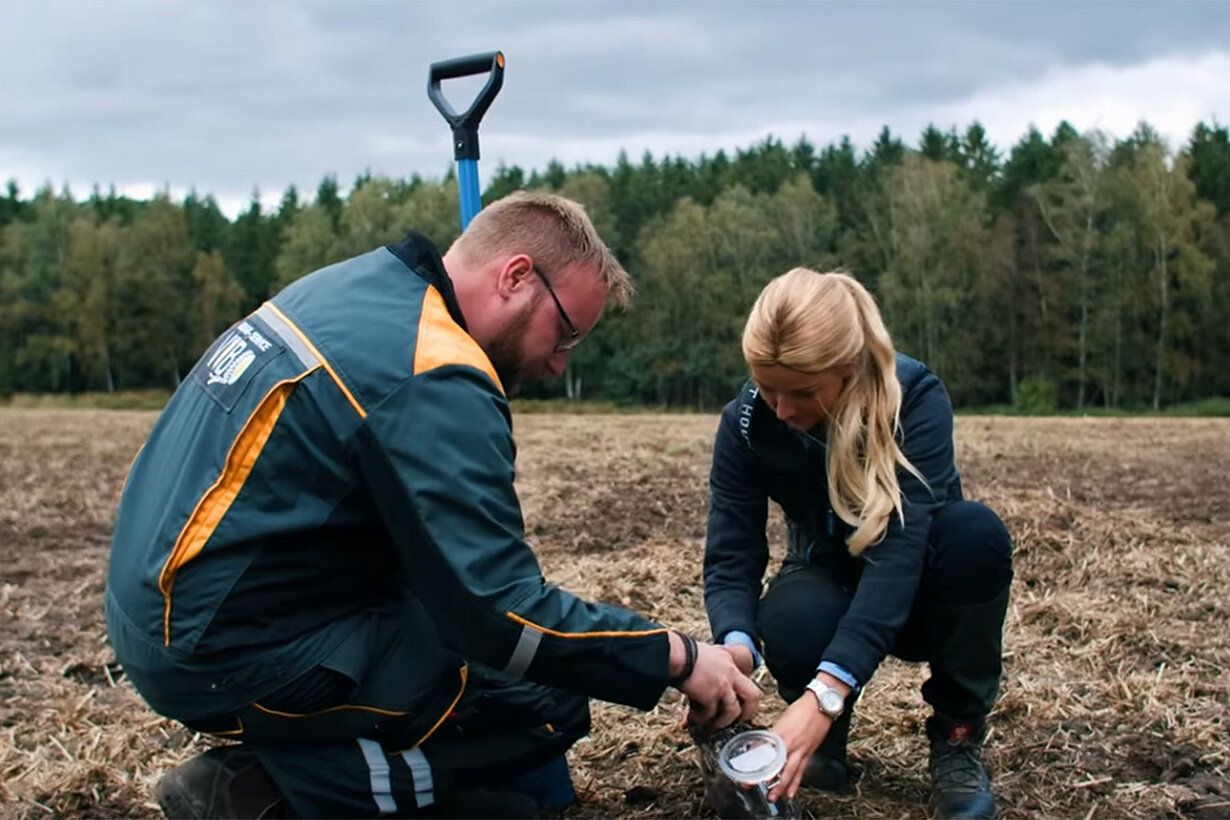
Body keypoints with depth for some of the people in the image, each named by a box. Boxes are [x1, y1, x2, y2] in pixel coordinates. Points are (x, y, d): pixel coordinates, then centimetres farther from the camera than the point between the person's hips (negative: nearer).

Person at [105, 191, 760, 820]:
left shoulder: (350, 288, 7)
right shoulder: (435, 379, -20)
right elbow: (500, 611, -23)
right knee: (548, 706, -3)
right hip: (230, 651, -9)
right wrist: (677, 657, -12)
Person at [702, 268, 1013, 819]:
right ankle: (827, 740, 0)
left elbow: (899, 547, -39)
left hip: (917, 588, -1)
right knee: (793, 624, -37)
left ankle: (957, 738, -13)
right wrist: (736, 645, -45)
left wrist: (826, 692, -51)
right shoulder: (745, 423, -18)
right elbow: (731, 558, -20)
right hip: (833, 577, 1)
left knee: (975, 531, -36)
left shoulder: (916, 397, -28)